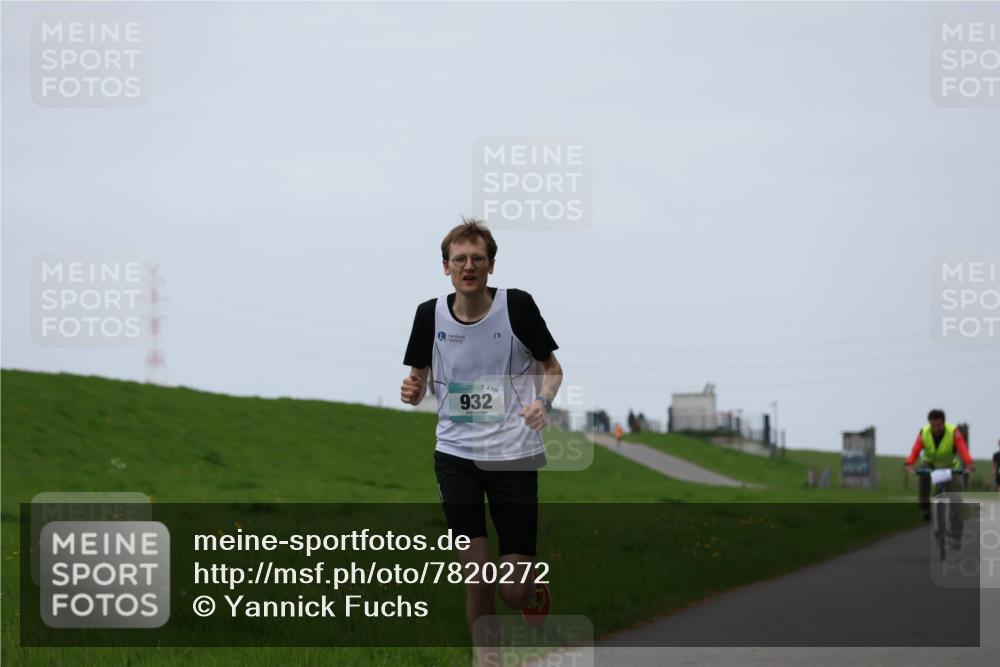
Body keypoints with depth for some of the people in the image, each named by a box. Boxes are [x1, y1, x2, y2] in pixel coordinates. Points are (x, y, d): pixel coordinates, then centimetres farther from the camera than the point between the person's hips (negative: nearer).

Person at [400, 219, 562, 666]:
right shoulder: (430, 314, 1)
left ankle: (537, 595, 33)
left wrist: (543, 400, -16)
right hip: (456, 456, 2)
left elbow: (551, 368, 5)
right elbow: (420, 378, 13)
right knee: (476, 576, -6)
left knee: (516, 591, -3)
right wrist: (413, 391, -11)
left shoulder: (517, 305, -7)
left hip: (513, 456, -2)